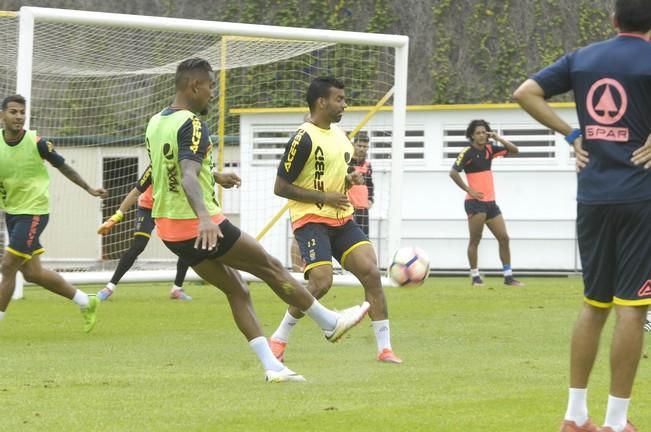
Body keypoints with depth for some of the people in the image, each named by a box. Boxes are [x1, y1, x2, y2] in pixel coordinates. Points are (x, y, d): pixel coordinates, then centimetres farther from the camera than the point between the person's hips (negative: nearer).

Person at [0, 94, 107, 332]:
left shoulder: (36, 143, -13)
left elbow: (63, 167, 2)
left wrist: (89, 189, 9)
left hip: (33, 212, -5)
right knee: (32, 273, 9)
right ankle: (85, 302, 26)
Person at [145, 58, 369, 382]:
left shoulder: (154, 124, 10)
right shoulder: (192, 125, -19)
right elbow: (188, 176, -34)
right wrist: (204, 217, -48)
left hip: (168, 229, 9)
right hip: (202, 227, -9)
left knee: (237, 290, 14)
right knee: (271, 267, 9)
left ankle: (271, 366, 8)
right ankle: (330, 323, 23)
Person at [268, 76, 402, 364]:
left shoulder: (338, 134, 13)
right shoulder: (304, 139, -14)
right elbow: (280, 187, -14)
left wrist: (349, 179, 5)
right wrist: (324, 196, -17)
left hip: (341, 219, 8)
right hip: (311, 219, -8)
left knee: (371, 272, -7)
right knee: (321, 282, -20)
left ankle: (385, 348, -3)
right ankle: (279, 340, 1)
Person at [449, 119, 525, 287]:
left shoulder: (489, 149, 10)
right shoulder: (467, 153, -9)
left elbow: (514, 150, 14)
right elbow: (453, 172, -17)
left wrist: (498, 138, 1)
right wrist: (469, 190, -16)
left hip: (491, 203, 7)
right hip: (475, 202, -7)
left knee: (504, 238, 5)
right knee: (475, 241, -3)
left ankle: (508, 277, 9)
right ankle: (475, 277, 2)